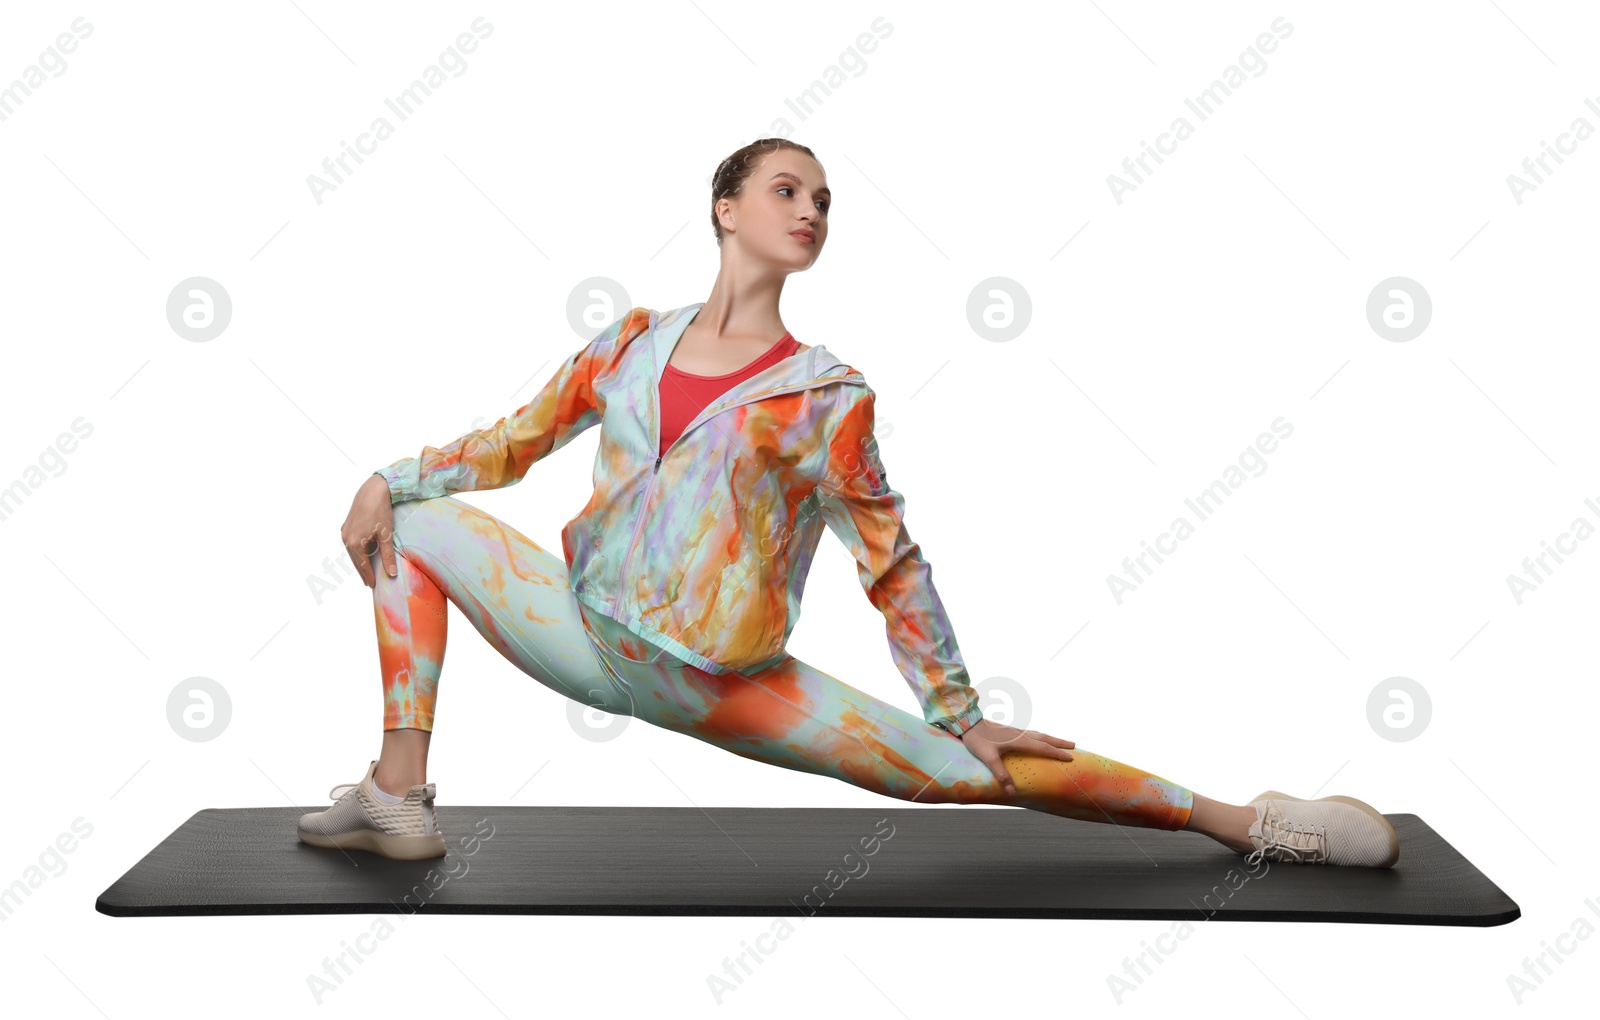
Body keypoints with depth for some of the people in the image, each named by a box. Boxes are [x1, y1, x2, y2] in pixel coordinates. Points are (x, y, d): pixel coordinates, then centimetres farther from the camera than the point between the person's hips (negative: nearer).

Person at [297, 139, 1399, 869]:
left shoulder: (828, 393, -6)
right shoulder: (634, 340, 4)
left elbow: (893, 565, -3)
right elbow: (515, 442, 14)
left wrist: (964, 713, -2)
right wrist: (393, 478, 3)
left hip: (722, 683, -3)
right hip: (586, 633, 4)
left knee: (958, 768, -11)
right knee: (415, 524, 2)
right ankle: (400, 797, 1)